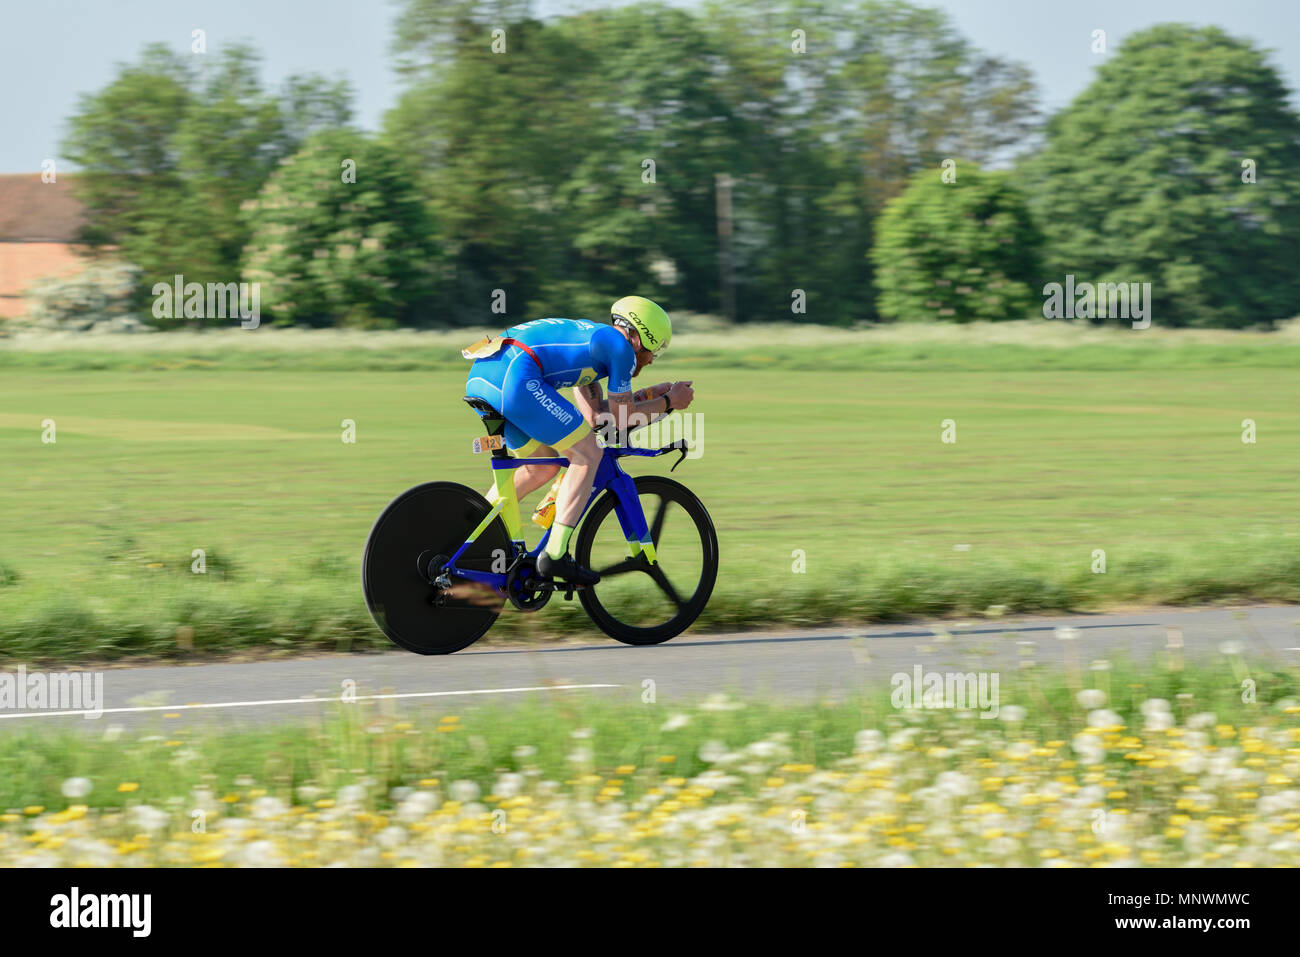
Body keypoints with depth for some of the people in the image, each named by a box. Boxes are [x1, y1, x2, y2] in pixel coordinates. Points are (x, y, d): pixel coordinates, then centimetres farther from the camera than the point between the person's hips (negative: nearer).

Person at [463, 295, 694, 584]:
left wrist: (648, 394, 37)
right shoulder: (620, 346, 7)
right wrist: (668, 403, 24)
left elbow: (594, 416, 33)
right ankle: (555, 555, -4)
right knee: (588, 455, 2)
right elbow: (622, 420, 11)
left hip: (479, 378, 9)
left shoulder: (589, 336, 33)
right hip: (515, 377, -9)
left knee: (544, 466, 23)